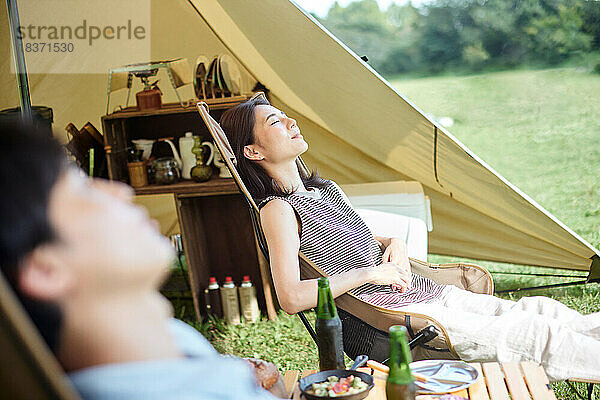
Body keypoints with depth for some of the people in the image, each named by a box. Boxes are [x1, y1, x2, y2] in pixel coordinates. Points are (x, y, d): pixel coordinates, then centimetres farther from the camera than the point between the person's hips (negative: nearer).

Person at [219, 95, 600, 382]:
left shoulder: (327, 189, 14)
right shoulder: (279, 210, -13)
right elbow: (291, 298, -23)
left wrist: (393, 244, 3)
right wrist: (369, 273, -18)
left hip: (425, 292, 8)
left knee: (537, 309, 1)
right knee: (532, 336, -12)